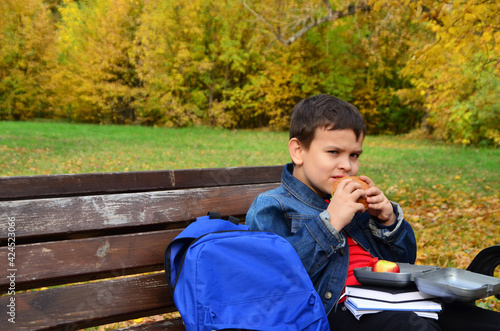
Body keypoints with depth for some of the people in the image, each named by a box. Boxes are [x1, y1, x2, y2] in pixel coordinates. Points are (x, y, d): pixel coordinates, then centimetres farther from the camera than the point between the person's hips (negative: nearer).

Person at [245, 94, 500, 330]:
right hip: (340, 309, -7)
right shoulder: (271, 208, 3)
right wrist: (330, 222, -16)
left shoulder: (354, 201, 24)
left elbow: (404, 261, 29)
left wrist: (388, 220, 9)